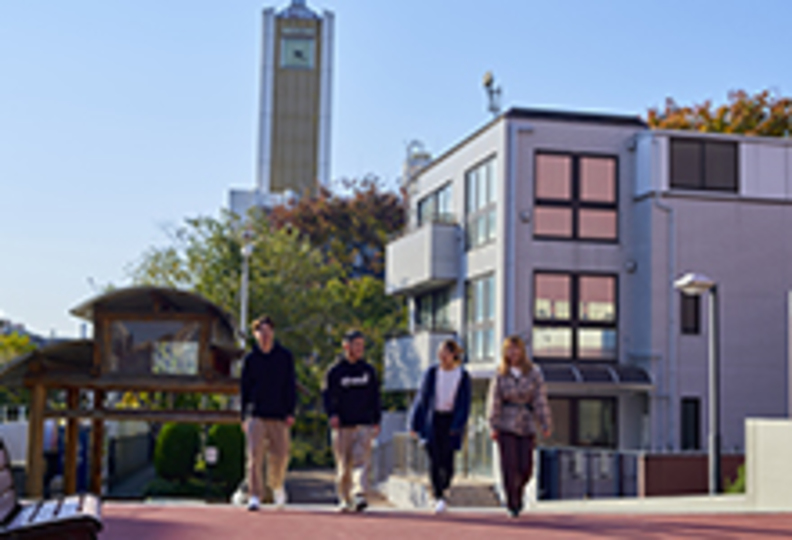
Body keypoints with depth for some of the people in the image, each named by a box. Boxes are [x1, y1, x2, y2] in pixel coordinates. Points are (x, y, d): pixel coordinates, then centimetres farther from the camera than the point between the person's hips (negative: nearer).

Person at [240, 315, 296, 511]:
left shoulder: (285, 356, 6)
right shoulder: (250, 358, 6)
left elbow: (291, 386, 4)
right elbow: (244, 388, 10)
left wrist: (290, 412, -4)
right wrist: (243, 417, 6)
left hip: (279, 415, 0)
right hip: (256, 414, 0)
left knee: (280, 455, 3)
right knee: (254, 454, -10)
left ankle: (276, 485, 31)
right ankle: (255, 496, -6)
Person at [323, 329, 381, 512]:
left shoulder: (368, 370, 11)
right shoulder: (334, 371, 3)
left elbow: (375, 397, 15)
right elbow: (327, 395, -3)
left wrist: (376, 422, 11)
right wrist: (332, 414, -20)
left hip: (364, 425, 1)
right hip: (342, 425, -1)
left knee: (361, 461, -14)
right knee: (343, 465, 4)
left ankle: (360, 496, -23)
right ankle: (344, 500, 17)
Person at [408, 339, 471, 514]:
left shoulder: (463, 376, -1)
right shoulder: (432, 372, 0)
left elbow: (464, 404, -1)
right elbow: (422, 398, 4)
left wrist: (457, 426, -11)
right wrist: (415, 423, 3)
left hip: (451, 420, 0)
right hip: (432, 419, 0)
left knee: (447, 461, 1)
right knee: (435, 460, -9)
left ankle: (442, 488, 27)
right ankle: (439, 498, -6)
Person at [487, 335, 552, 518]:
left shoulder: (534, 373, 0)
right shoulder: (500, 375, 0)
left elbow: (540, 399, -1)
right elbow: (494, 401, -2)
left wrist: (546, 425, -4)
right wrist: (493, 426, -9)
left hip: (527, 425, 1)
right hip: (506, 425, -1)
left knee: (525, 467, 0)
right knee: (509, 465, -6)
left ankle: (518, 491, 32)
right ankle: (512, 503, 8)